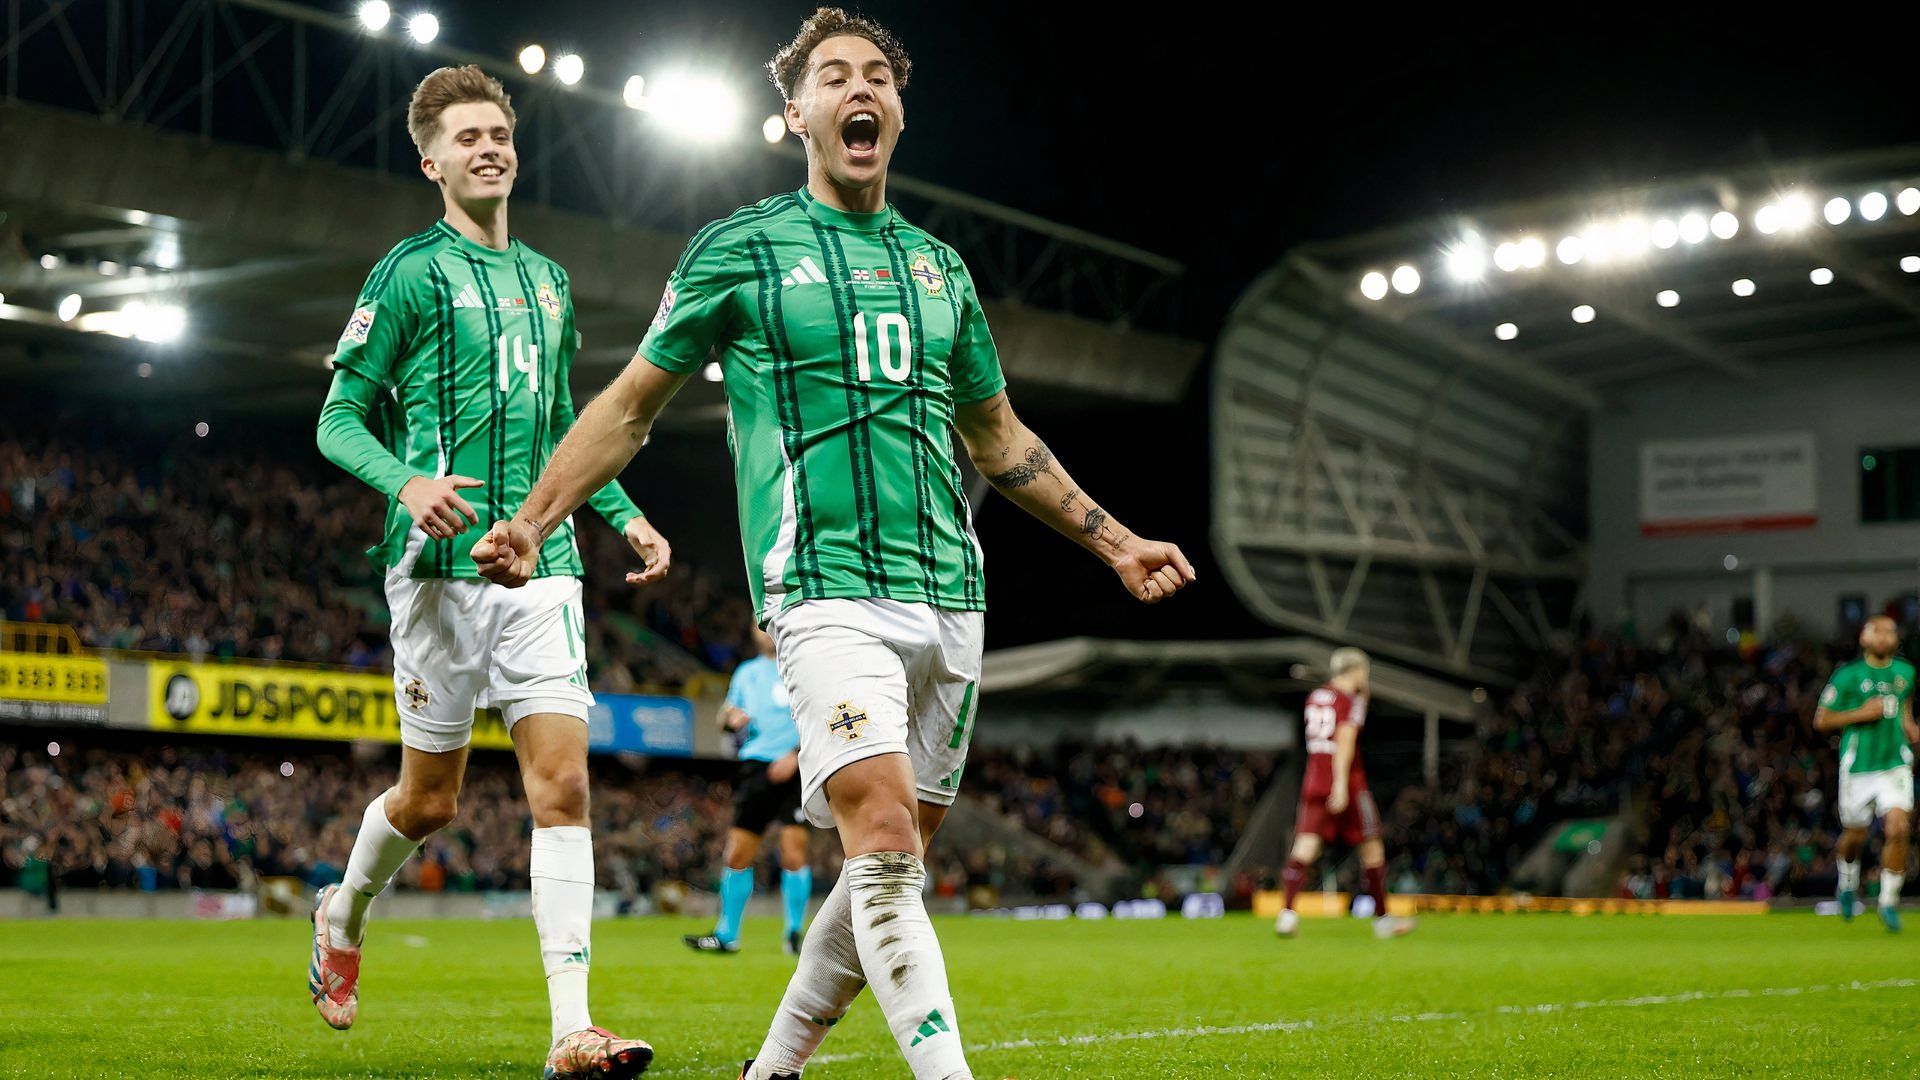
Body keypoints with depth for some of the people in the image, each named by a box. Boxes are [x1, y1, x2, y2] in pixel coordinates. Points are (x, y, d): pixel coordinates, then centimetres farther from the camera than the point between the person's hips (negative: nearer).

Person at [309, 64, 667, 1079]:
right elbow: (339, 420, -3)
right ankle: (344, 913, 37)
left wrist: (626, 514, 15)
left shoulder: (548, 280, 17)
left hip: (543, 565, 4)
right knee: (430, 797, 5)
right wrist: (408, 482, -22)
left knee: (562, 783, -7)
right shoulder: (411, 272, -1)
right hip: (443, 564, -4)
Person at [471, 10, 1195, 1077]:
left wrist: (1116, 542, 24)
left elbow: (998, 437, 26)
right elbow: (633, 404, 8)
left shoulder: (939, 265, 17)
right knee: (883, 842, -20)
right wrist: (531, 524, -1)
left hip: (949, 597, 5)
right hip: (828, 588, -5)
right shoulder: (741, 249, 4)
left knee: (895, 866, 8)